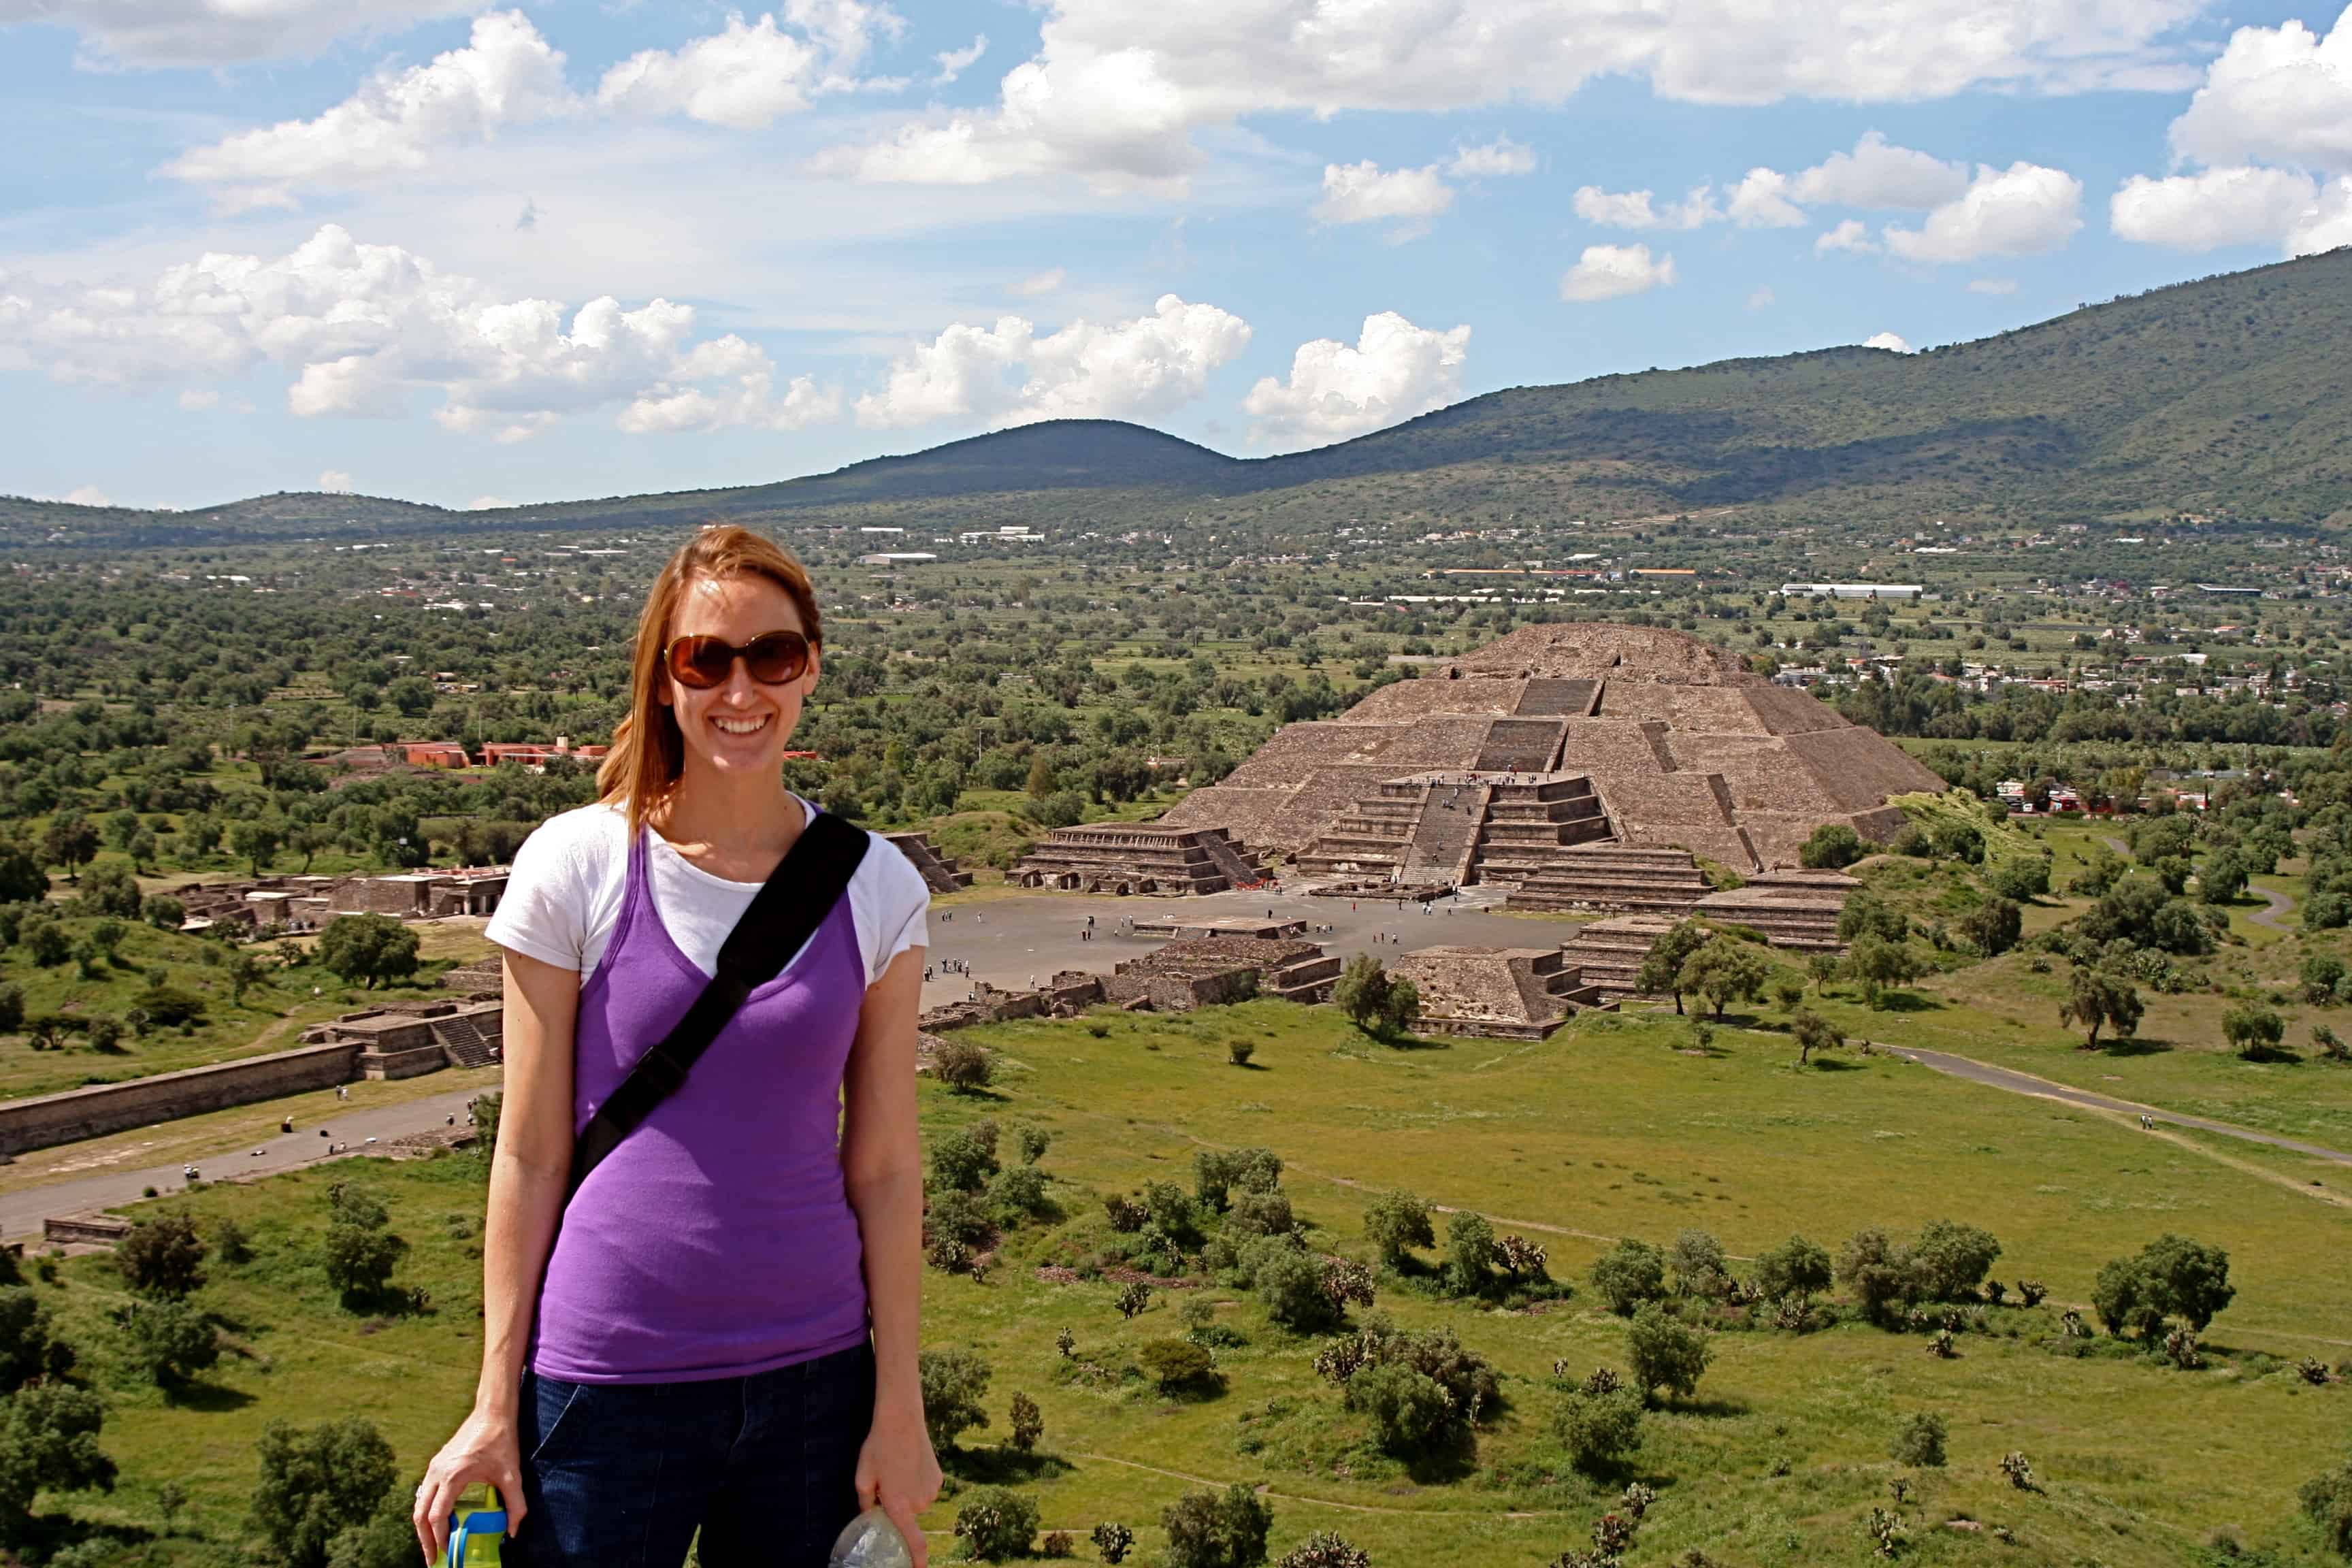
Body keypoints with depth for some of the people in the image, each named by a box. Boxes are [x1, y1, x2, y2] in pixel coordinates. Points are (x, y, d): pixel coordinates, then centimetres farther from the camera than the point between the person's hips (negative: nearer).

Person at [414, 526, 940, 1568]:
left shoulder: (875, 890, 0)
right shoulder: (575, 868, -5)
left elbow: (883, 1168, 3)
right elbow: (529, 1156, -2)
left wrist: (899, 1413, 3)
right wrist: (495, 1405, -2)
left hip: (815, 1376, 2)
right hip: (609, 1389, -2)